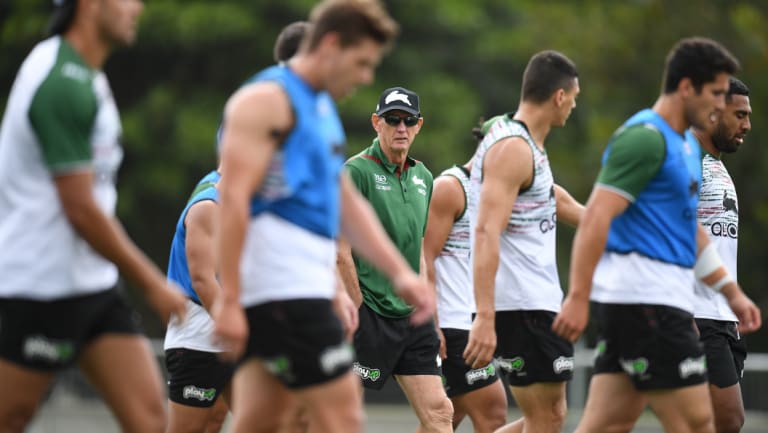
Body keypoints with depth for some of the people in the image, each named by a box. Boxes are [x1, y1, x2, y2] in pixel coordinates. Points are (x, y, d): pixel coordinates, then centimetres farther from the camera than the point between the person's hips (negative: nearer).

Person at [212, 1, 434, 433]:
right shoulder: (267, 100, -10)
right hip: (280, 283, -10)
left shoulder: (322, 107, 21)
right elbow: (233, 198, -17)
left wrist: (400, 272, 16)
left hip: (305, 281, 10)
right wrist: (229, 300, -23)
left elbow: (348, 203, 25)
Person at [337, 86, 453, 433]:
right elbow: (339, 249, -13)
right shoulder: (358, 171, -9)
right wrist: (359, 310, -13)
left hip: (412, 317, 7)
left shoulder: (423, 177, 14)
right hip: (370, 316, -7)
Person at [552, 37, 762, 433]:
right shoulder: (644, 138, -12)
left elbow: (689, 230, 30)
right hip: (644, 300, -10)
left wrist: (732, 292, 28)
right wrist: (578, 297, -25)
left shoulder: (684, 146, 20)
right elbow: (596, 218, -19)